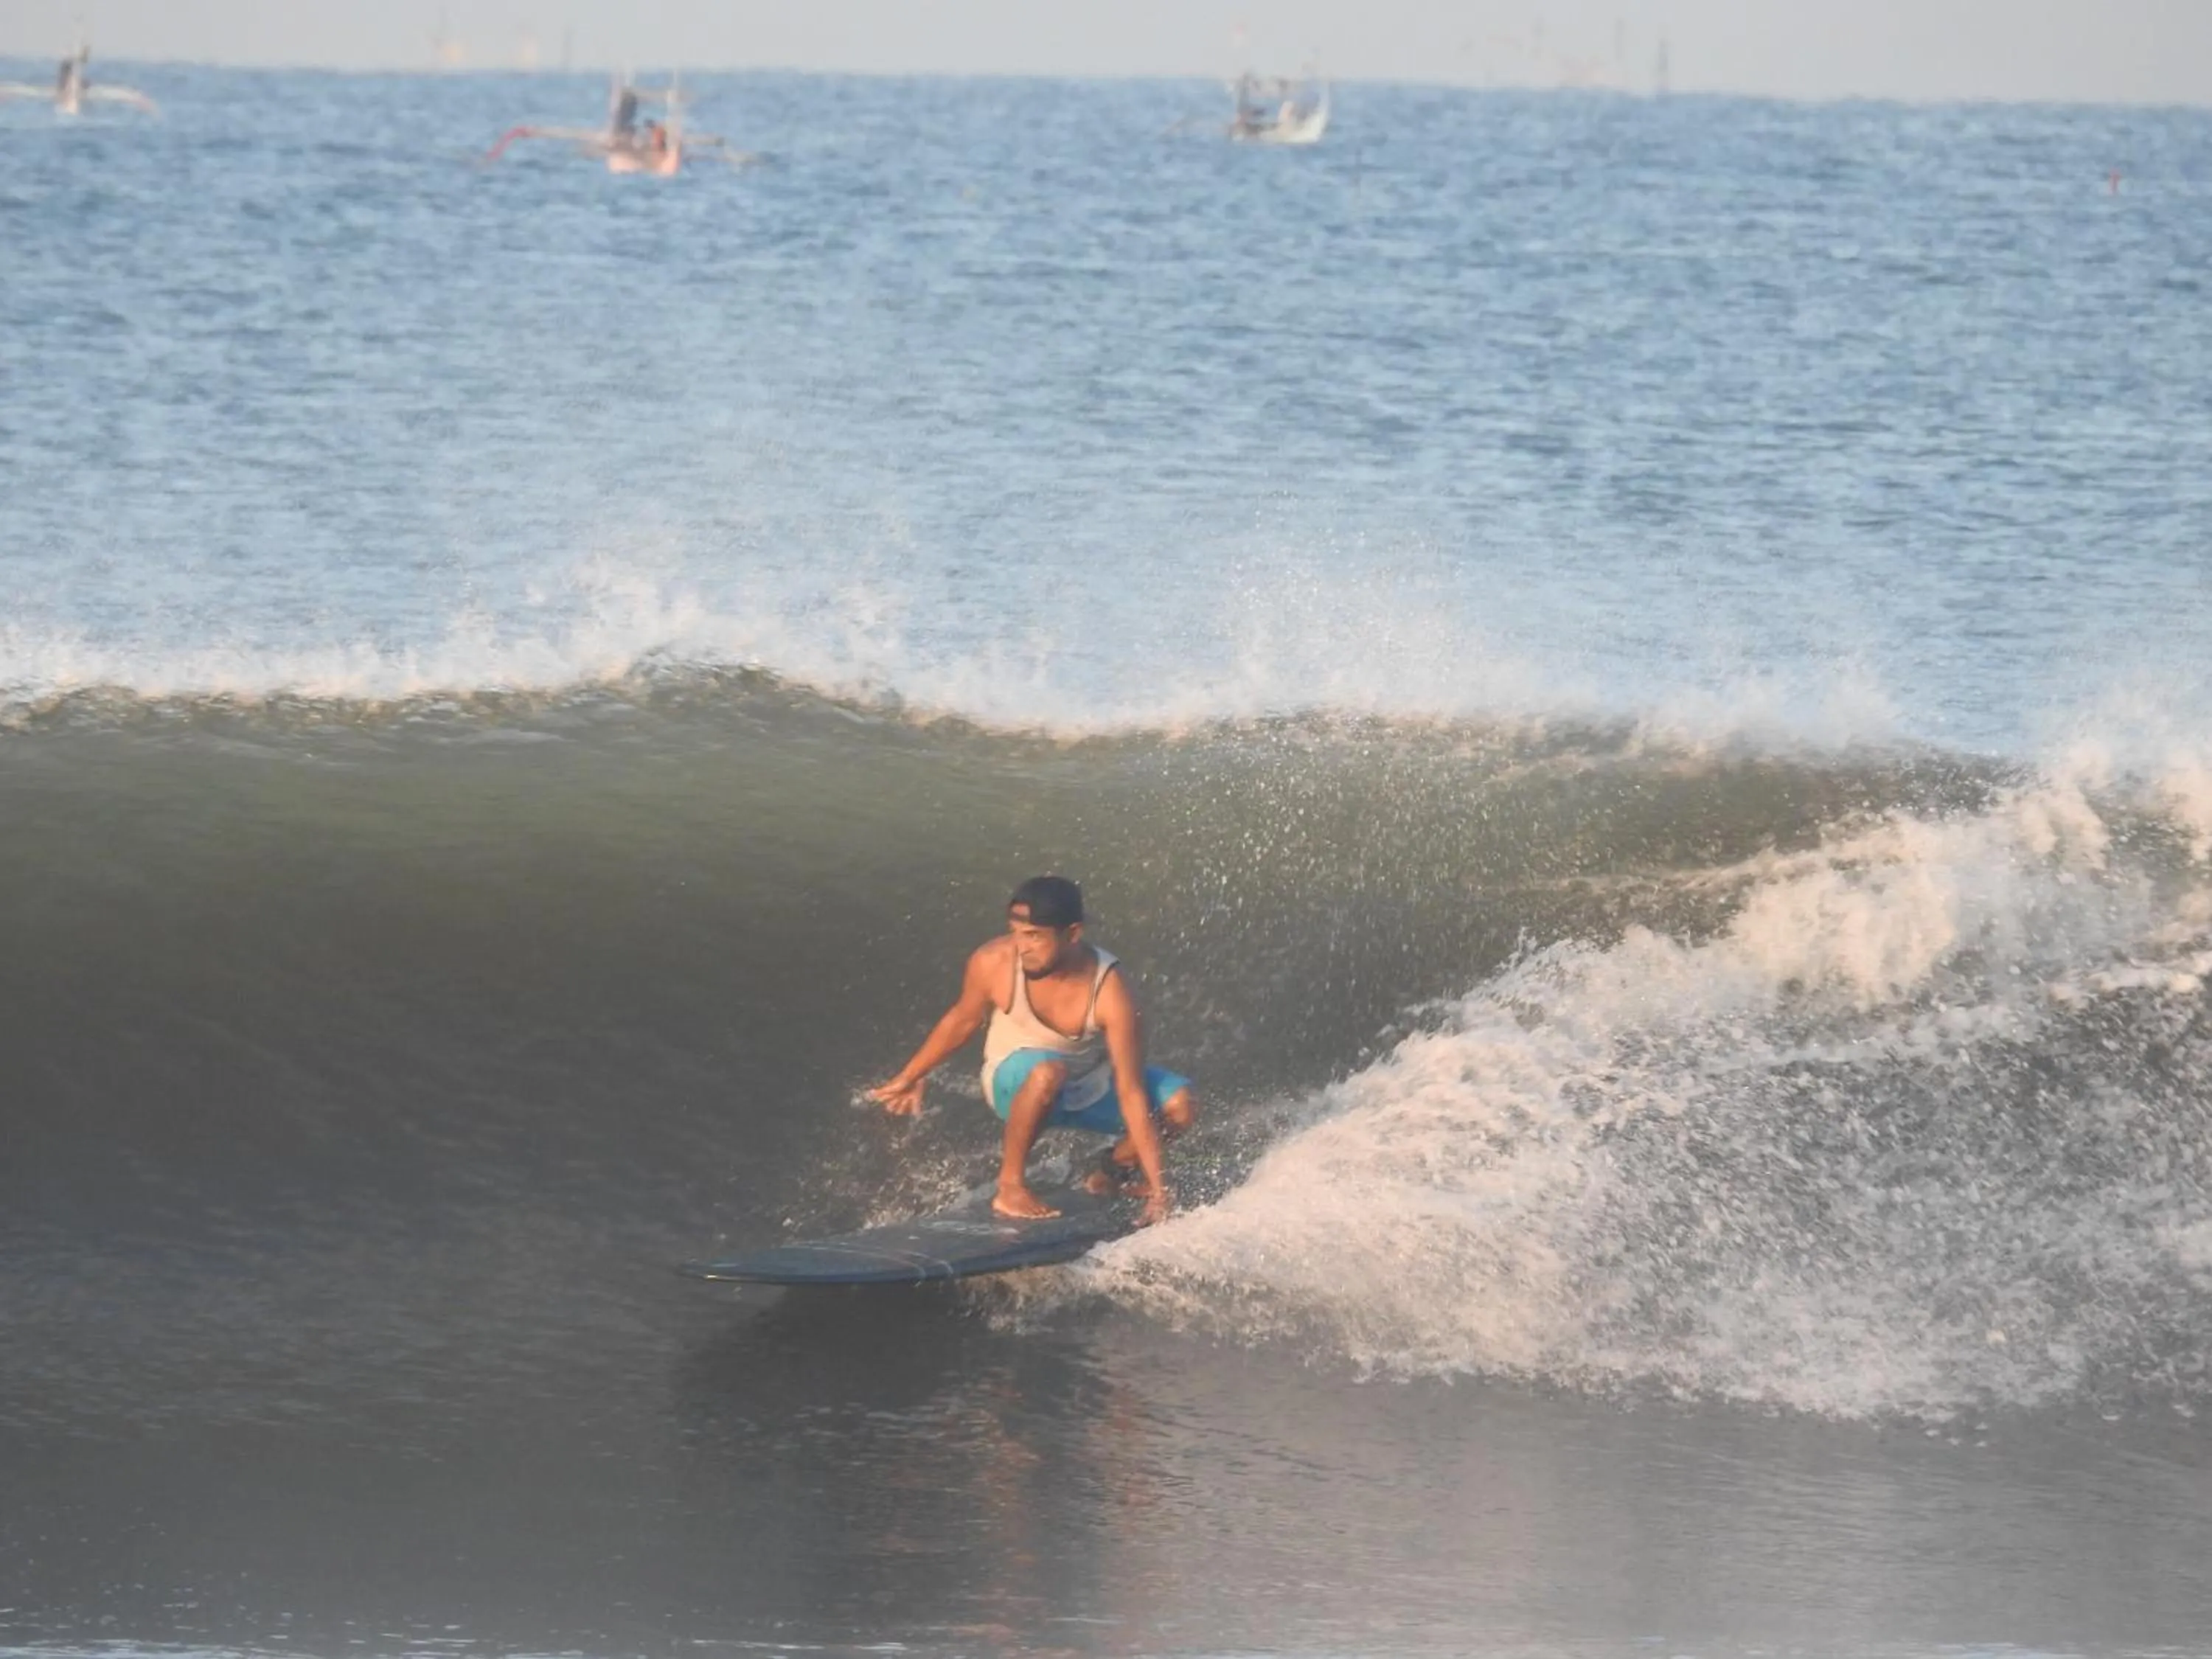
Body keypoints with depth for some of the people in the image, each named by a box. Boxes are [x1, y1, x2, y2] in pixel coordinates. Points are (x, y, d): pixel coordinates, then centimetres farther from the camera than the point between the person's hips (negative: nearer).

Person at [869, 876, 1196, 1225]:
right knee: (1048, 1072, -38)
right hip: (1015, 1086, -2)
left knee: (1181, 1105, -17)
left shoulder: (1109, 990, -29)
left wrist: (1156, 1189, -29)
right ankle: (1010, 1187, -22)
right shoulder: (993, 964, -26)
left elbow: (1131, 1093, -28)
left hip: (1092, 1090, 2)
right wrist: (909, 1079, 10)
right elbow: (962, 1020, -3)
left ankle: (1111, 1171, 11)